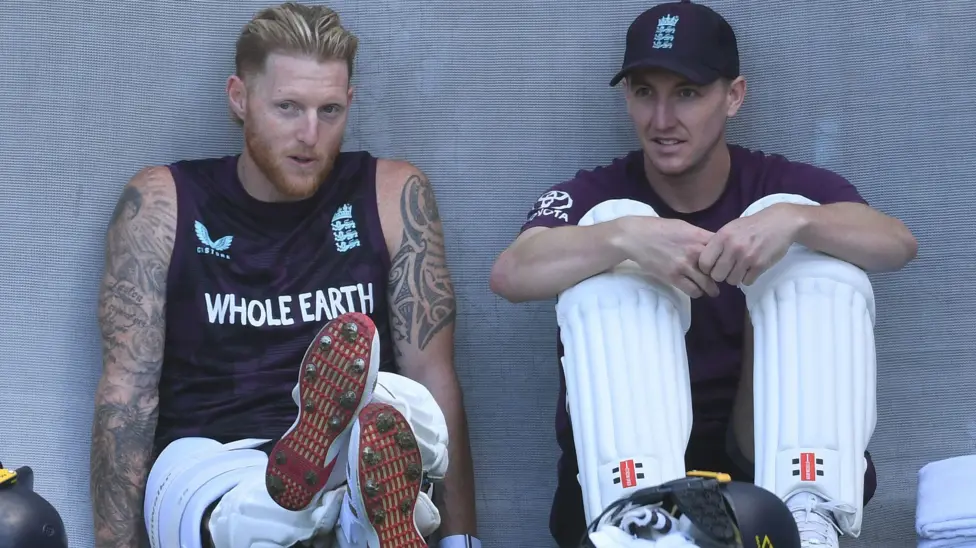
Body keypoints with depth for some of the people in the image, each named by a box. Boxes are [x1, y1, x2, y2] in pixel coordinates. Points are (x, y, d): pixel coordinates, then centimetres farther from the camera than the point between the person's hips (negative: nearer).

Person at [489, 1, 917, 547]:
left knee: (801, 225, -14)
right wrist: (626, 237, -35)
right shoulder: (595, 195, 3)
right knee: (612, 230, -18)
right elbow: (510, 274, -18)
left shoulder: (784, 186, 5)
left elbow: (899, 243, -14)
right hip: (630, 458, 0)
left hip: (770, 457, 1)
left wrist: (793, 221, -34)